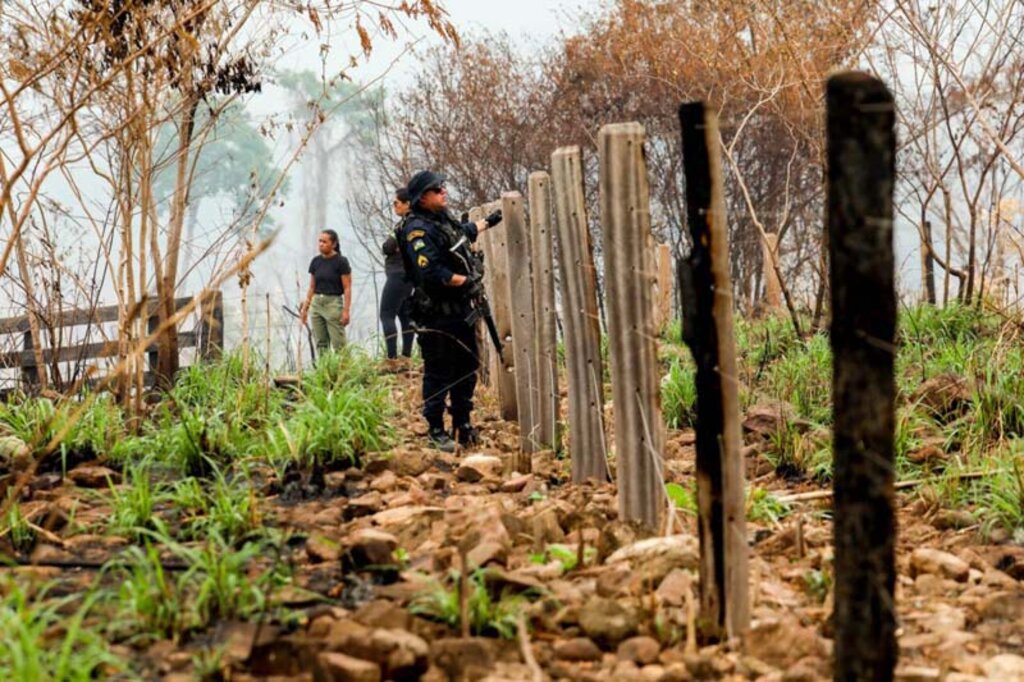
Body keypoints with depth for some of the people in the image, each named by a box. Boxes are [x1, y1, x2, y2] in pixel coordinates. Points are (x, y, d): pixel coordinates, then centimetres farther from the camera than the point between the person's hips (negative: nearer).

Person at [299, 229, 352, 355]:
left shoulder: (341, 262, -7)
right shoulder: (315, 262, 8)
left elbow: (347, 288, -8)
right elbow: (312, 287, 15)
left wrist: (346, 311, -14)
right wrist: (305, 308, 12)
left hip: (333, 303, -6)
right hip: (317, 303, 6)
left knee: (338, 344, -8)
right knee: (320, 343, 5)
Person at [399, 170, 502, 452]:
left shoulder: (445, 219, 12)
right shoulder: (417, 229, -17)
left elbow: (466, 231, 36)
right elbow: (431, 272, -27)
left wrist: (488, 221, 47)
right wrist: (465, 281, -17)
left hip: (460, 309, 9)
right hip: (436, 314, -9)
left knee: (466, 368, 15)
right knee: (438, 374, -3)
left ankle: (463, 425, 26)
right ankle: (436, 431, 5)